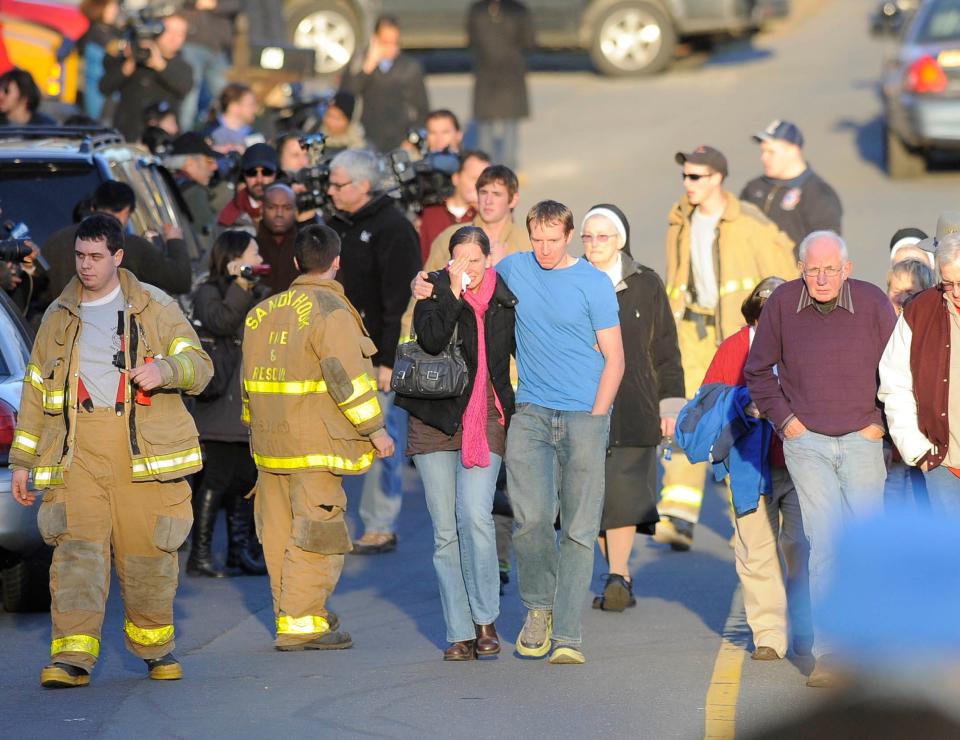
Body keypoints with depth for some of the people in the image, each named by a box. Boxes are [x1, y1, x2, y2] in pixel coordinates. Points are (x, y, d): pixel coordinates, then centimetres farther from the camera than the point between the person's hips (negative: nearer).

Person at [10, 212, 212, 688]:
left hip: (144, 447, -1)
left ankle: (154, 646, 22)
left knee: (148, 550, 1)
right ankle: (72, 656, -19)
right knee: (77, 547, -12)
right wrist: (21, 461, 17)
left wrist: (165, 369, -19)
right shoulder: (59, 318, 17)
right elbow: (35, 392, 21)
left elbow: (199, 364, 4)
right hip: (77, 448, 1)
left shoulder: (155, 308, 9)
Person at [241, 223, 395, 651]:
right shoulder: (330, 311, -11)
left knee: (281, 531, 12)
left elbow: (251, 376, 20)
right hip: (315, 445, -8)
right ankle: (301, 624, -7)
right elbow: (347, 376, -16)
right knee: (315, 535, -5)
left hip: (269, 441, 8)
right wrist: (375, 429, -8)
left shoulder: (262, 313, 13)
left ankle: (289, 613, 19)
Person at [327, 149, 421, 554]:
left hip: (379, 356, -8)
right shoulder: (338, 226, 15)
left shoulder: (393, 229, -10)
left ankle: (380, 527, 2)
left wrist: (389, 359, -20)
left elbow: (398, 300, -15)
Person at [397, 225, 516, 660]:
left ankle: (485, 619, -6)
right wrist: (453, 292, -20)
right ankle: (460, 635, 5)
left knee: (475, 515, -19)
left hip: (485, 423, 0)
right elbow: (431, 340, -18)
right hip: (436, 423, 0)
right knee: (445, 531, 1)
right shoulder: (436, 291, 1)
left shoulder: (504, 301, 6)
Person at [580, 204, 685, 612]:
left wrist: (670, 405, 4)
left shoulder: (646, 285, 7)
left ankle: (618, 576, -17)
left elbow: (665, 349, 9)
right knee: (594, 495, -1)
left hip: (633, 406, -2)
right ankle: (621, 578, 8)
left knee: (624, 490, -14)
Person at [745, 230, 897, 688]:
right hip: (806, 441, 0)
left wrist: (882, 422, 2)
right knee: (825, 543, -8)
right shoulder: (782, 304, -2)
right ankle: (828, 654, -7)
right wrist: (784, 419, 2)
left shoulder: (872, 302, -4)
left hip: (861, 440, 0)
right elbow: (758, 371, 11)